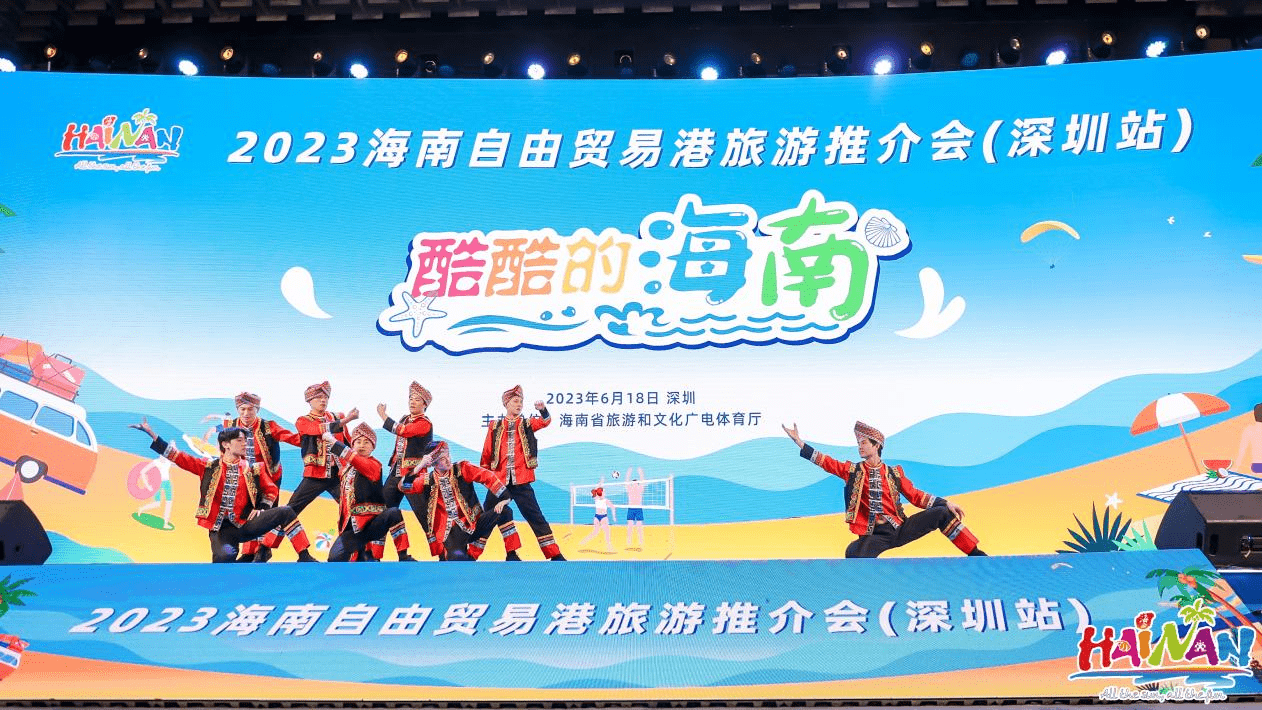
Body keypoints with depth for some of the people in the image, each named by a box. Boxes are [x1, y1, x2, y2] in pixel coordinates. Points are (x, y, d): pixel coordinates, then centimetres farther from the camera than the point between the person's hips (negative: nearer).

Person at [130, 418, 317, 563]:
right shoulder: (209, 467, 4)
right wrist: (151, 433, -3)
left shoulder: (252, 470, 8)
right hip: (222, 528, -2)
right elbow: (178, 456, 1)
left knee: (285, 512, -17)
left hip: (245, 524, 2)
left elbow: (271, 490, 19)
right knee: (225, 556, -35)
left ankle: (304, 557, -10)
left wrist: (260, 508, 2)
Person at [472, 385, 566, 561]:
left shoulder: (527, 424, 10)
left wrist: (542, 409, -27)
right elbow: (487, 453, 14)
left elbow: (545, 421, -8)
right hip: (499, 480, 1)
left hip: (521, 481, -1)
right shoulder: (495, 427, 10)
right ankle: (473, 554, 13)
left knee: (535, 516, -2)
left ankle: (554, 555, 0)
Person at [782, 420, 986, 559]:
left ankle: (976, 554, 0)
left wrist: (946, 503, -3)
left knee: (941, 513, -10)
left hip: (900, 528, 2)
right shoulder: (853, 470, 8)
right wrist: (798, 441, -6)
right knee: (853, 553, -36)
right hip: (874, 535, -2)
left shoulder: (894, 473, 9)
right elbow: (826, 462, 1)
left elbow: (916, 496, 8)